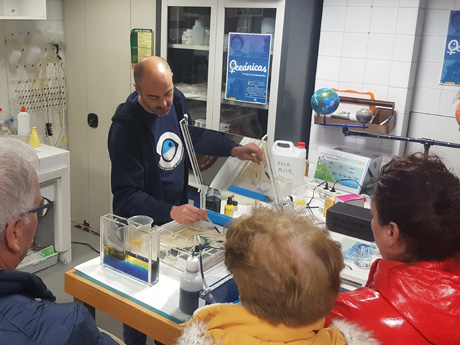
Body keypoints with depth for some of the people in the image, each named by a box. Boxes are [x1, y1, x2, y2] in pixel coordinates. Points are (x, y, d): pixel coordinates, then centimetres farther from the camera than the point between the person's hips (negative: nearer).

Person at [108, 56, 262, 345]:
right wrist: (171, 212, -41)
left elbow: (192, 135, 13)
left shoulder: (176, 100, -8)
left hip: (177, 216, 6)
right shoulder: (125, 127, -27)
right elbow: (127, 196, -27)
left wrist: (234, 150, 1)